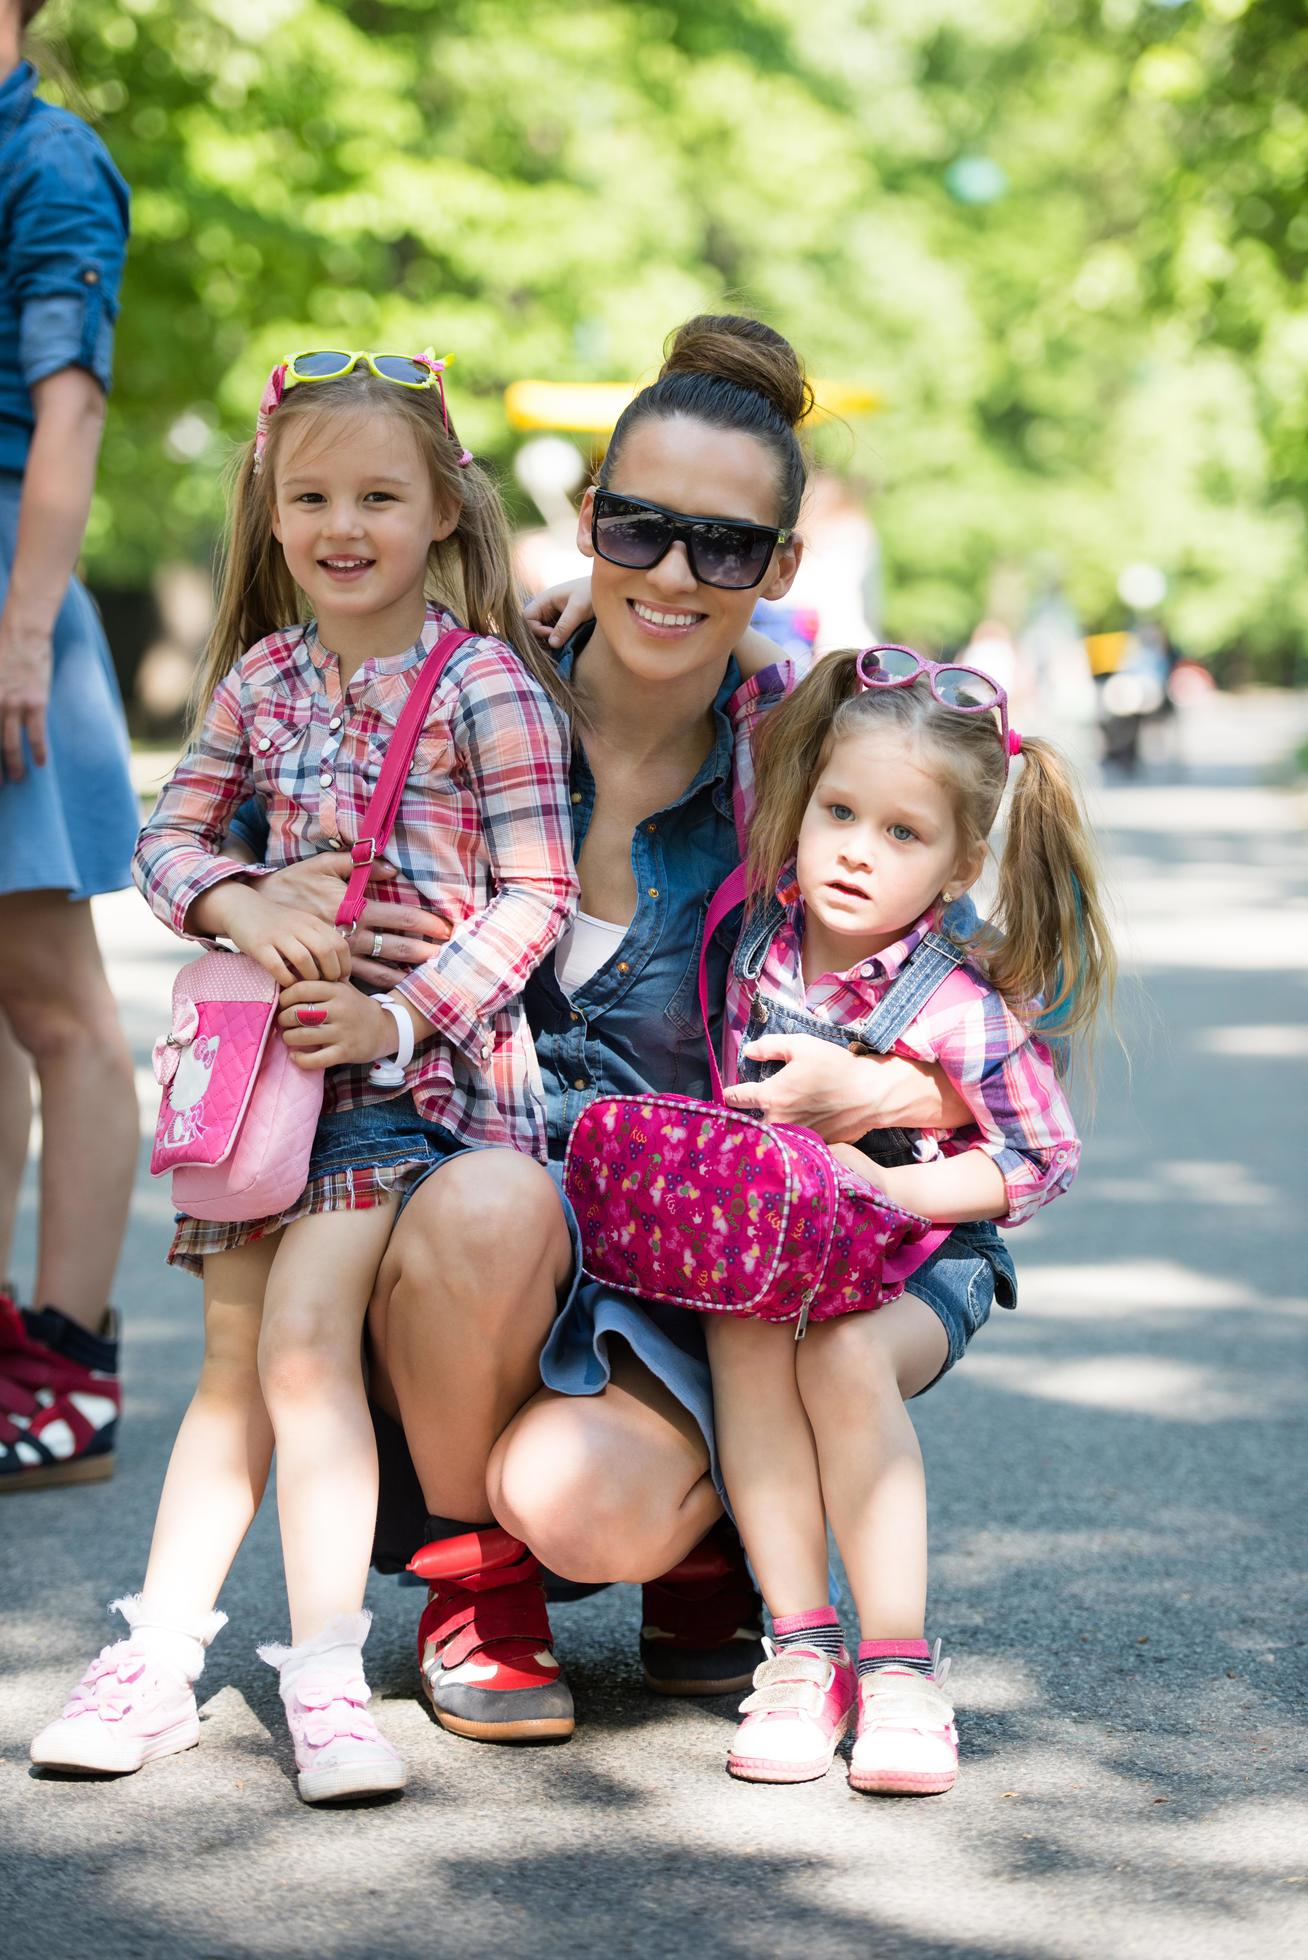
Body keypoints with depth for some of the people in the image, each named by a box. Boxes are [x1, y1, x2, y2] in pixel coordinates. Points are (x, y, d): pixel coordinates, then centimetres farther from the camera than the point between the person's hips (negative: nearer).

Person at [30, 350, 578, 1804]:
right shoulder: (258, 679, 8)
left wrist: (399, 1015, -20)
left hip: (424, 1052, -6)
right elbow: (171, 834, 11)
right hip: (272, 1038, 6)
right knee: (234, 1361, 8)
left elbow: (535, 897, -11)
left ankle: (326, 1670, -13)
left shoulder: (486, 686, -8)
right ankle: (159, 1659, 13)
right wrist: (238, 903, -11)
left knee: (303, 1336, -18)